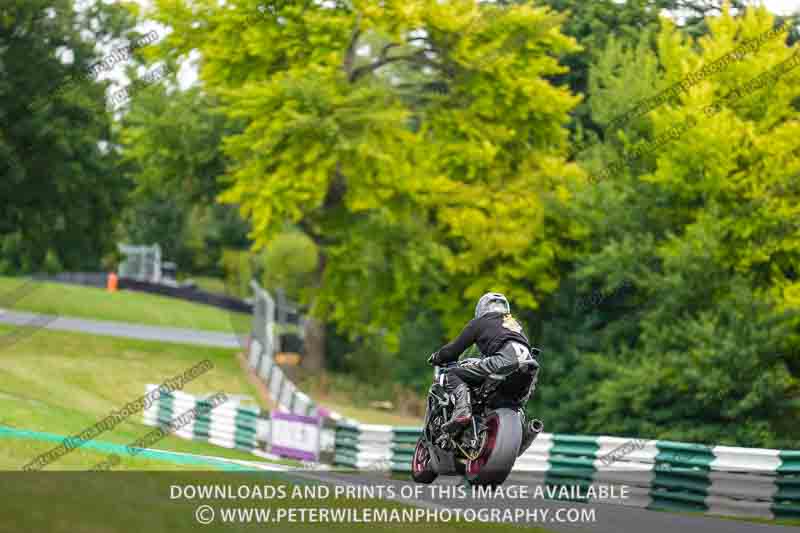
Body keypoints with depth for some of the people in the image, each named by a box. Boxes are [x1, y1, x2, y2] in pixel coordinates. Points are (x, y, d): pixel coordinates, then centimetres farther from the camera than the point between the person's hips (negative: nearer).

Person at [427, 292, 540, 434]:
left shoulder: (479, 322, 21)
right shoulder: (515, 323, 39)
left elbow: (456, 348, 20)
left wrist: (437, 357, 39)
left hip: (505, 359, -6)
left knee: (454, 375, -1)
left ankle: (462, 410, -25)